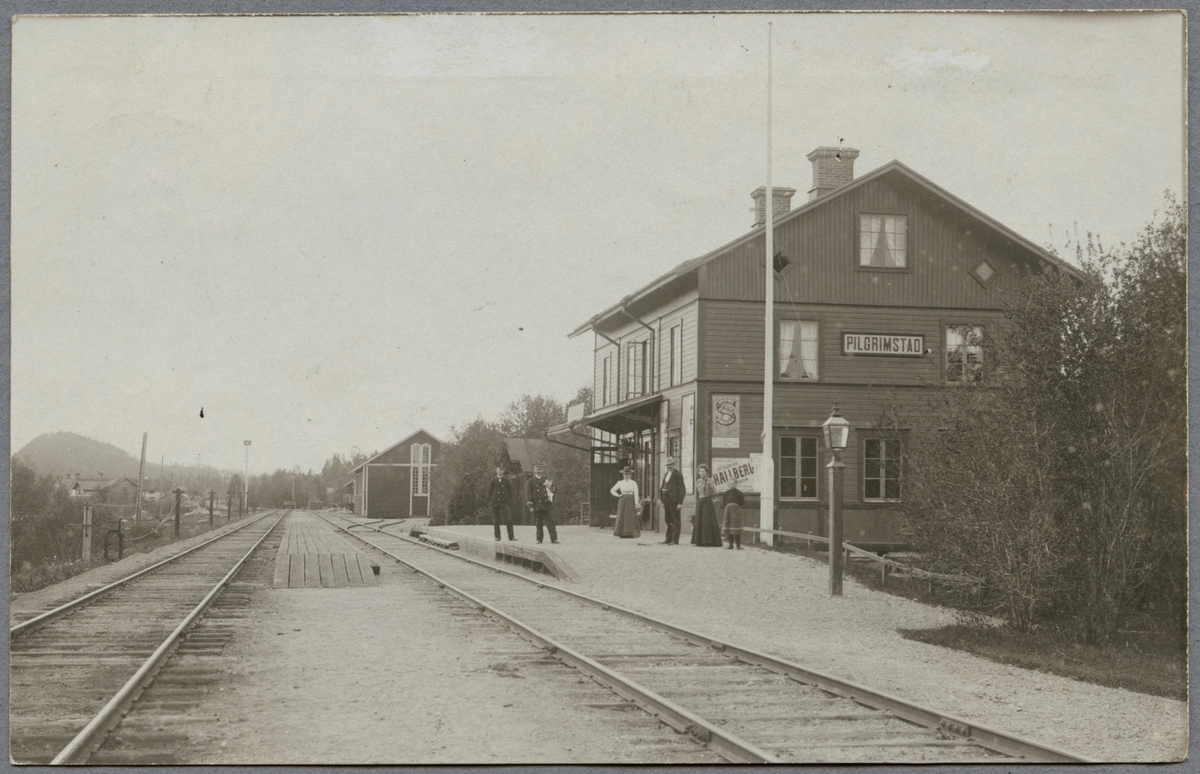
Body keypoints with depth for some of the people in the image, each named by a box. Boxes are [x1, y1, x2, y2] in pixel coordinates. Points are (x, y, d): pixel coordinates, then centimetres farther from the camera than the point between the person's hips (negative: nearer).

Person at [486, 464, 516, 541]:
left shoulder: (506, 481, 6)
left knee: (508, 519, -9)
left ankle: (511, 536, -9)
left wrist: (509, 500, 4)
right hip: (495, 503, 0)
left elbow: (510, 491, 11)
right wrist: (490, 500, 0)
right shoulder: (493, 481, 4)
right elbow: (489, 491, 7)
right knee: (496, 521, 4)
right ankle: (497, 536, 12)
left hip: (504, 503, 0)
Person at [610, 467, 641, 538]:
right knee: (622, 516, -4)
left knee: (632, 517, -8)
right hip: (623, 501, 1)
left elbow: (636, 493, -1)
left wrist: (636, 503, -9)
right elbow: (612, 490, 15)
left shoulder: (633, 483, 5)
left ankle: (631, 533, -8)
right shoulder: (620, 483, 9)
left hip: (631, 501, -1)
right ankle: (622, 533, -1)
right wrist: (618, 495, 1)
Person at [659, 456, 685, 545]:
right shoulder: (666, 474, 17)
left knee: (675, 520, -5)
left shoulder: (678, 474, -7)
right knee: (668, 520, 13)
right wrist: (662, 502, 16)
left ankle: (675, 540, -5)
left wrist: (680, 502, -16)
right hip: (666, 499, 8)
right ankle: (668, 539, 18)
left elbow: (681, 489, -11)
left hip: (674, 500, -8)